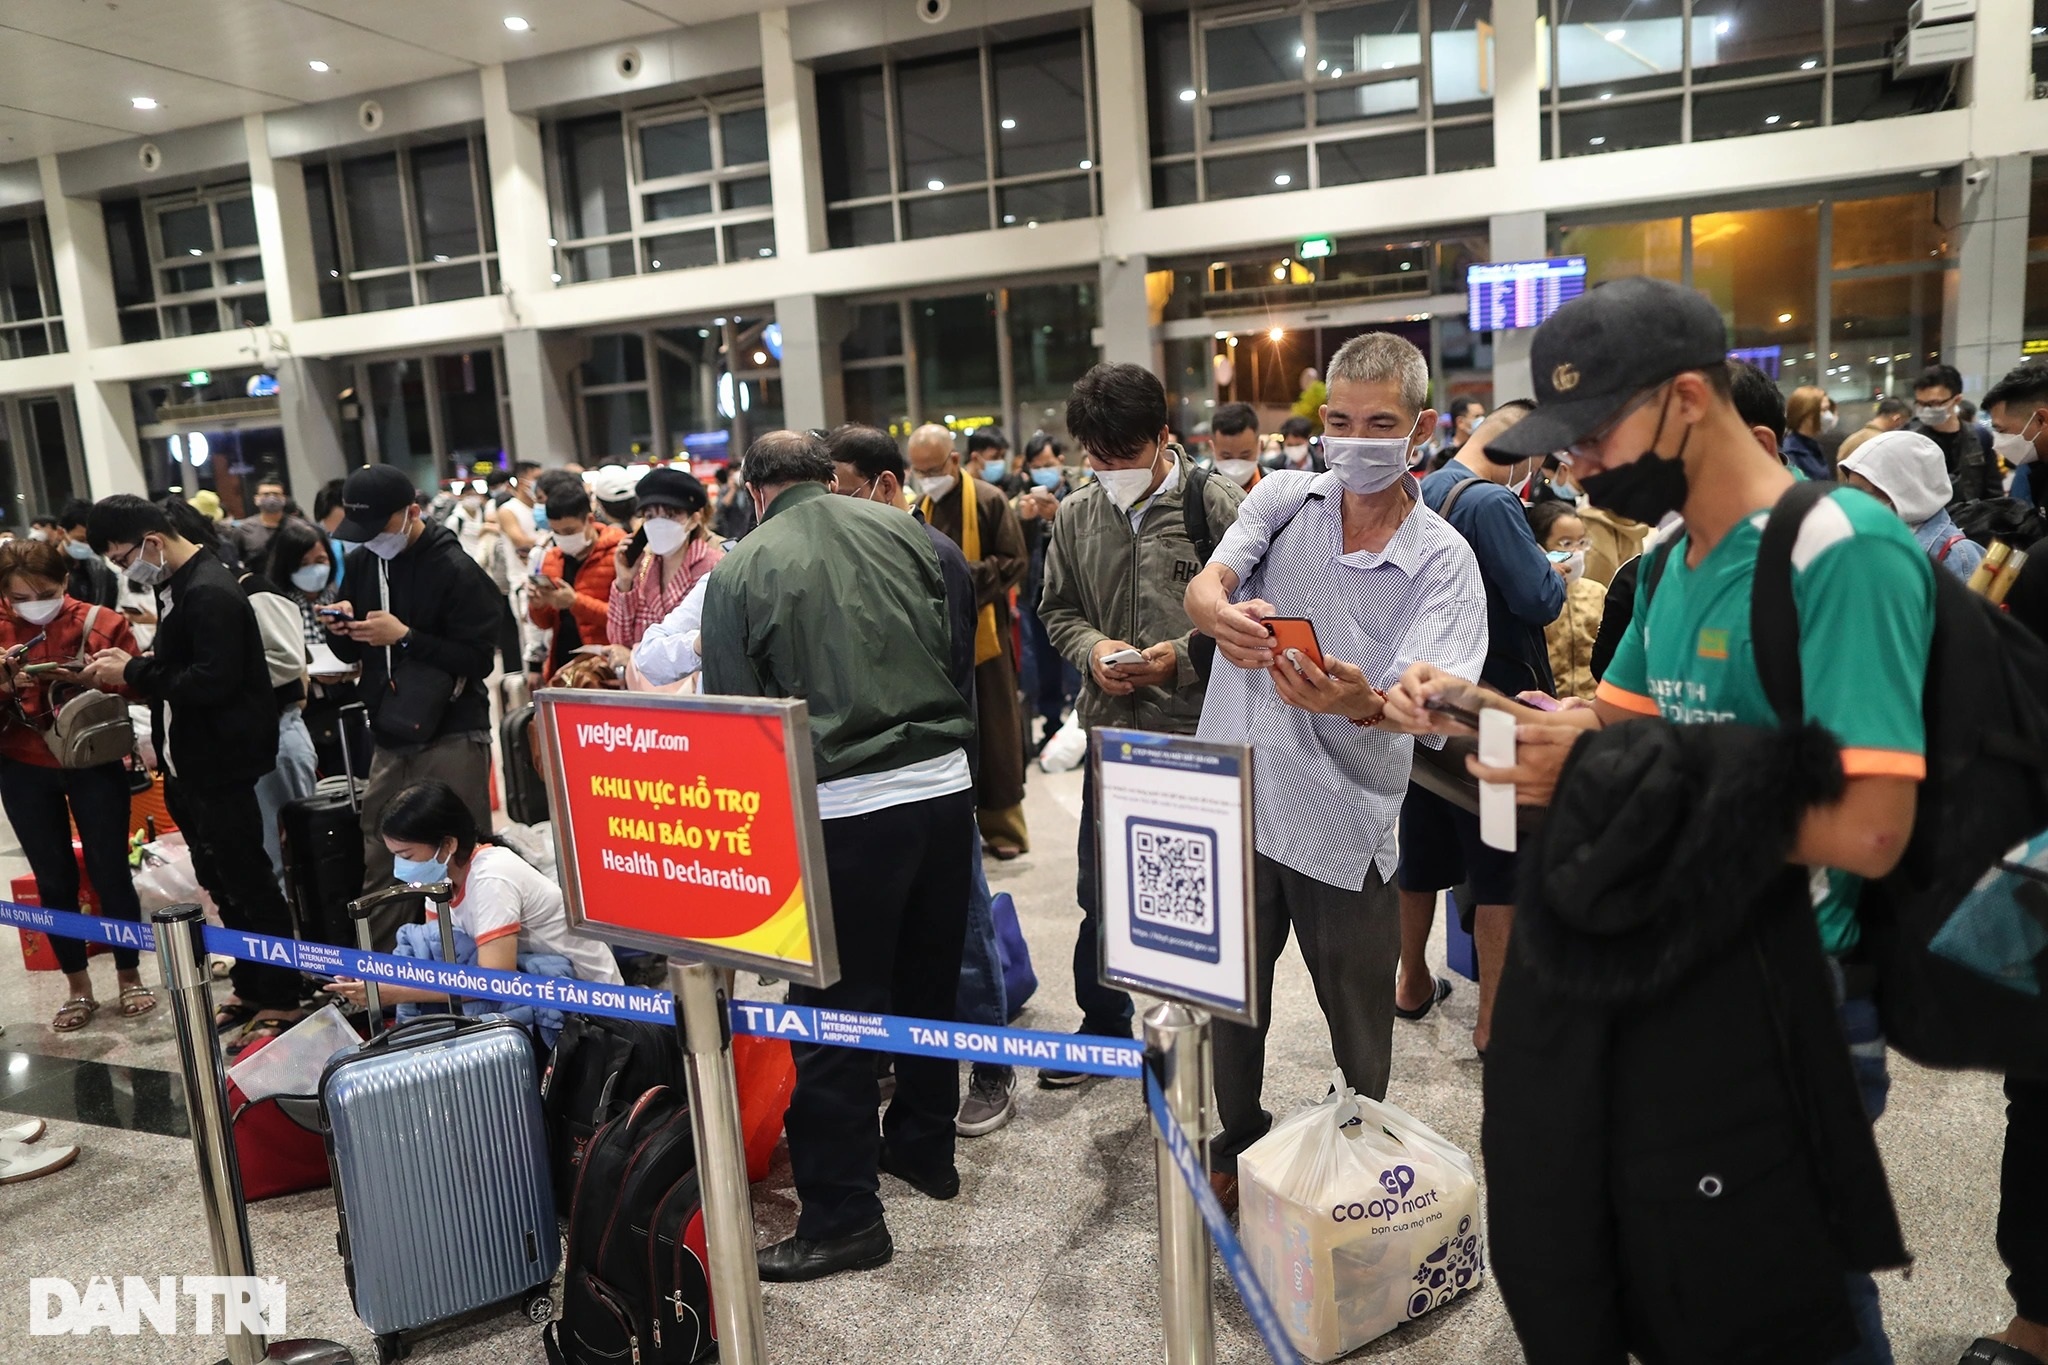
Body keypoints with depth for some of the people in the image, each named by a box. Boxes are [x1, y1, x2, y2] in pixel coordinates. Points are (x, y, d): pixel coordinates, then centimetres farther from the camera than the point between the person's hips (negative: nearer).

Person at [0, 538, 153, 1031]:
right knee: (54, 879, 8)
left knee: (110, 871, 2)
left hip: (94, 764, -2)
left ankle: (129, 977, 18)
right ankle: (78, 988, 20)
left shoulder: (102, 622, -5)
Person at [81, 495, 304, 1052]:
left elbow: (211, 681, -27)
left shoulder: (210, 594, -20)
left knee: (247, 883, -2)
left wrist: (133, 672, -17)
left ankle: (282, 1001, 8)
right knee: (221, 882, 17)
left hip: (221, 768, -10)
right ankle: (250, 988, 29)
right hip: (188, 764, 10)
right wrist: (128, 666, 1)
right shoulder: (175, 585, 11)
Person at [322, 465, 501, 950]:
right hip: (390, 739, 7)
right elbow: (353, 653, 18)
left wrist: (405, 637, -22)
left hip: (451, 740, -7)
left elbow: (478, 660, -17)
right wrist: (340, 628, -4)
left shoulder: (455, 569, -12)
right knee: (376, 867, 12)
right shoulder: (360, 563, 10)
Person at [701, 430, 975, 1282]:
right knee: (929, 979, 20)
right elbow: (961, 644, 12)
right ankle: (924, 1147, 37)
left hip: (842, 806, -4)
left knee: (835, 1013, 6)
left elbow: (732, 708, 1)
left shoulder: (741, 571, -2)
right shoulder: (903, 530, 6)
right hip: (944, 784, 5)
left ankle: (843, 1214, 14)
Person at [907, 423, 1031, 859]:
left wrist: (967, 575, -21)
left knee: (994, 733, 3)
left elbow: (1015, 562, -9)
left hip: (983, 632, -4)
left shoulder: (989, 500, -6)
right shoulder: (918, 507, 9)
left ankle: (1003, 825, 14)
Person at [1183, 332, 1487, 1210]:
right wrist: (1221, 613, -39)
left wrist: (1365, 702, -44)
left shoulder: (1443, 562, -7)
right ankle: (1238, 1146, 42)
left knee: (1358, 1026, 12)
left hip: (1344, 823, -2)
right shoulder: (1283, 497, 1)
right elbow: (1201, 588, -14)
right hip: (1233, 800, 2)